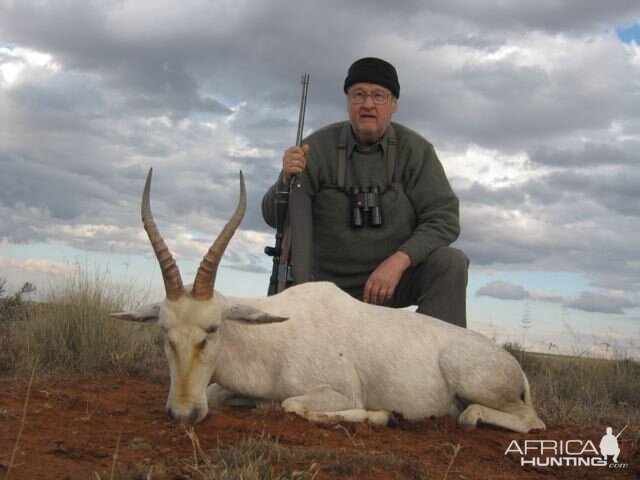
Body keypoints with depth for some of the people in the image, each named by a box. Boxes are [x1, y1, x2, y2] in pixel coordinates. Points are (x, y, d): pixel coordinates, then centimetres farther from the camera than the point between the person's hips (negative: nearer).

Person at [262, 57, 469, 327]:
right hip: (334, 285, 0)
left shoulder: (414, 150, -7)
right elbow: (274, 218, -8)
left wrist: (399, 260, -28)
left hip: (396, 277, 0)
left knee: (450, 263, -24)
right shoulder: (319, 147, -8)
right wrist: (288, 181, -31)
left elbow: (445, 218, -12)